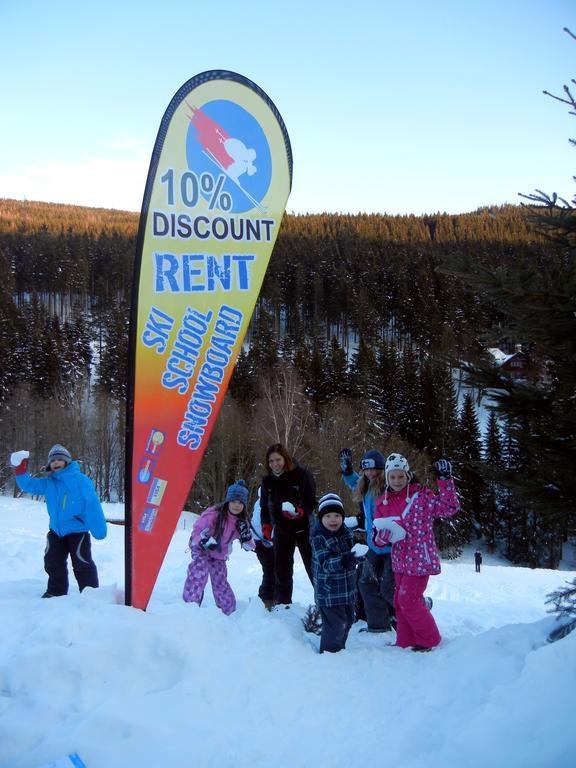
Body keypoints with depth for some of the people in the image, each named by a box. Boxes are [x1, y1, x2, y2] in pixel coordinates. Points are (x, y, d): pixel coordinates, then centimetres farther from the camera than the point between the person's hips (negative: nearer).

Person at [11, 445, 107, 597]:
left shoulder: (81, 481, -17)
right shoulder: (48, 483, 2)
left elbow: (92, 506, -20)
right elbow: (29, 485, 5)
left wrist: (98, 529, -25)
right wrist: (20, 470, -14)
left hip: (77, 530, -6)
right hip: (56, 530, 6)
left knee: (82, 563, -5)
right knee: (52, 562, 16)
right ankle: (56, 591, 33)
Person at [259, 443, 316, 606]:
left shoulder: (301, 475, -15)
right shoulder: (267, 481, 0)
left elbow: (312, 502, -13)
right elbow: (264, 506, 10)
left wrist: (300, 512, -31)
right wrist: (266, 525, -3)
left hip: (303, 528, -4)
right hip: (281, 531, 4)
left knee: (313, 567, -1)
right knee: (281, 568, 10)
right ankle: (282, 604, 20)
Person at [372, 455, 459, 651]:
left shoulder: (421, 495, -10)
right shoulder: (383, 504, 4)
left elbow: (449, 508, -14)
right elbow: (377, 538, 7)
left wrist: (445, 481, -21)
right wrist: (380, 535, -18)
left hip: (420, 559, -6)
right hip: (400, 560, 6)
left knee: (408, 599, -7)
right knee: (400, 601, 14)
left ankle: (429, 639, 13)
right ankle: (405, 642, 30)